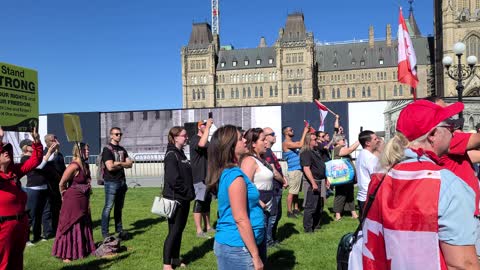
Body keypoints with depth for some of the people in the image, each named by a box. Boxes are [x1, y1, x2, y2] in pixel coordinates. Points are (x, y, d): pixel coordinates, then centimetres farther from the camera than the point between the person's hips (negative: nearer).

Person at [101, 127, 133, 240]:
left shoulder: (122, 150, 15)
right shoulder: (107, 149, -6)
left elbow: (129, 164, 5)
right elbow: (110, 167, -18)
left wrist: (118, 163, -10)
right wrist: (123, 164, -4)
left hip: (122, 181, 7)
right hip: (111, 182, -7)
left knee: (119, 207, 14)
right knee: (108, 207, -3)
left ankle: (119, 229, 23)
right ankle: (104, 232, 5)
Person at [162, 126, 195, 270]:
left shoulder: (181, 153, 13)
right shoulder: (171, 155, -15)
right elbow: (173, 178, -24)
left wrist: (189, 193, 9)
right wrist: (186, 192, -15)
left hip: (184, 199, 9)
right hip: (175, 199, -9)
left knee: (179, 230, 15)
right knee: (174, 231, -1)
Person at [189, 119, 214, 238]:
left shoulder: (206, 140, 18)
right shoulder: (195, 139, -11)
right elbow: (201, 144, -36)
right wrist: (208, 127, -28)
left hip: (207, 175, 9)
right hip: (199, 176, -9)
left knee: (207, 202, 15)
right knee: (199, 202, -6)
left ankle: (207, 227, 25)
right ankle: (199, 231, -1)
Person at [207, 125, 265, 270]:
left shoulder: (226, 173, 7)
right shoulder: (235, 175, -21)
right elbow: (241, 219, -22)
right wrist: (255, 255, -19)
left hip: (229, 242, 9)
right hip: (238, 247, -9)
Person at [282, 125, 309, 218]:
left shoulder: (292, 142, 17)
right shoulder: (286, 143, -12)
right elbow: (300, 145, -23)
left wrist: (307, 132, 7)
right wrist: (304, 132, -15)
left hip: (298, 170, 9)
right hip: (293, 171, -9)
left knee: (296, 192, 14)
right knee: (292, 192, -4)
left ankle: (296, 209, 22)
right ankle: (289, 211, 2)